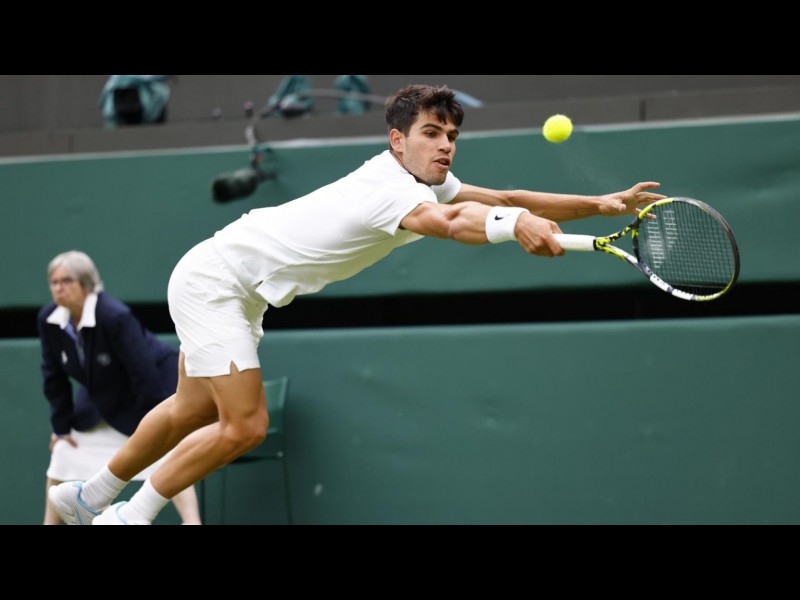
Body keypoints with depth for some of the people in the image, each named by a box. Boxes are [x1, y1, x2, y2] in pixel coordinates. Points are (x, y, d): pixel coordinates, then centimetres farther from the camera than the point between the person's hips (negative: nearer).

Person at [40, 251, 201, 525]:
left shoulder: (116, 317, -34)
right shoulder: (48, 320, -16)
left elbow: (145, 376, -30)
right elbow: (54, 377, -4)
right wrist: (61, 426, -4)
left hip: (155, 386, -7)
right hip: (101, 397, 7)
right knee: (62, 453, 5)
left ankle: (192, 521, -29)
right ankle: (51, 521, 14)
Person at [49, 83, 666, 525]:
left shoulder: (432, 181, -3)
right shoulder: (390, 189, -32)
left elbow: (509, 199, -2)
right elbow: (450, 223, -53)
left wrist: (602, 203, -12)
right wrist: (512, 223, -71)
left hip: (240, 293, 10)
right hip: (213, 277, -10)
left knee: (194, 410, 21)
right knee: (244, 425, -15)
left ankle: (92, 493, 39)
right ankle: (127, 515, 1)